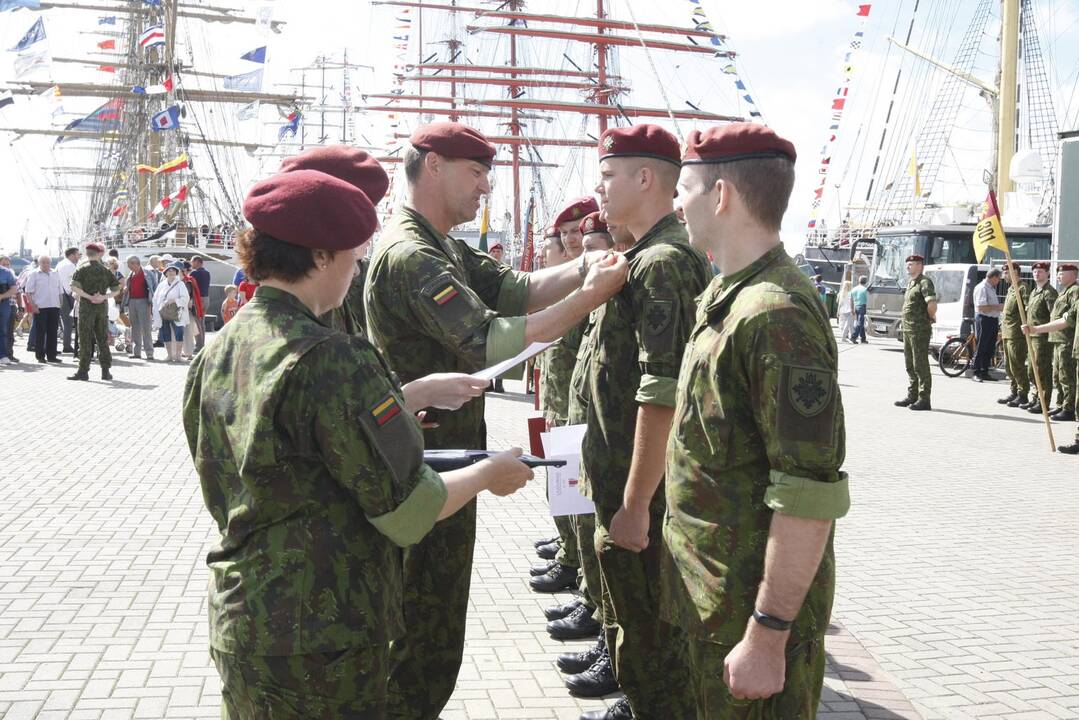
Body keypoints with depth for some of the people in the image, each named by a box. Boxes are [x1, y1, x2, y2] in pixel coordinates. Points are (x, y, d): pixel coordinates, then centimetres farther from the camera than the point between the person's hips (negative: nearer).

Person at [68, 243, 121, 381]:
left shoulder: (82, 269, -3)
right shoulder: (106, 270, 7)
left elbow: (74, 287, -17)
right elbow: (116, 289, 4)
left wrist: (89, 297, -12)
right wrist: (104, 297, -6)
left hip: (86, 307, -3)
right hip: (102, 307, 3)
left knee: (85, 340, 0)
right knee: (103, 340, 8)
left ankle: (83, 371, -1)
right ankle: (106, 371, 7)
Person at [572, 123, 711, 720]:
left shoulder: (663, 262, -19)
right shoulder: (647, 256, 14)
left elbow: (662, 396, -26)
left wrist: (634, 504, -25)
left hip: (641, 492, -10)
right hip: (625, 484, 10)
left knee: (648, 633, 4)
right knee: (629, 617, 23)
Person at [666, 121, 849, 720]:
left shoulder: (776, 315, -24)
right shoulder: (724, 296, 9)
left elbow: (810, 497, -27)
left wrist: (767, 636, -25)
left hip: (755, 604, -9)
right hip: (713, 595, 9)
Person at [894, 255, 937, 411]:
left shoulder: (924, 282, -12)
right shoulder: (910, 283, 18)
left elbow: (932, 303, -25)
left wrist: (931, 317, -9)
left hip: (919, 330, -10)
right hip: (907, 329, 10)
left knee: (920, 365, -6)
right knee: (910, 365, 14)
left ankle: (924, 399, -3)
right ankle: (912, 396, 23)